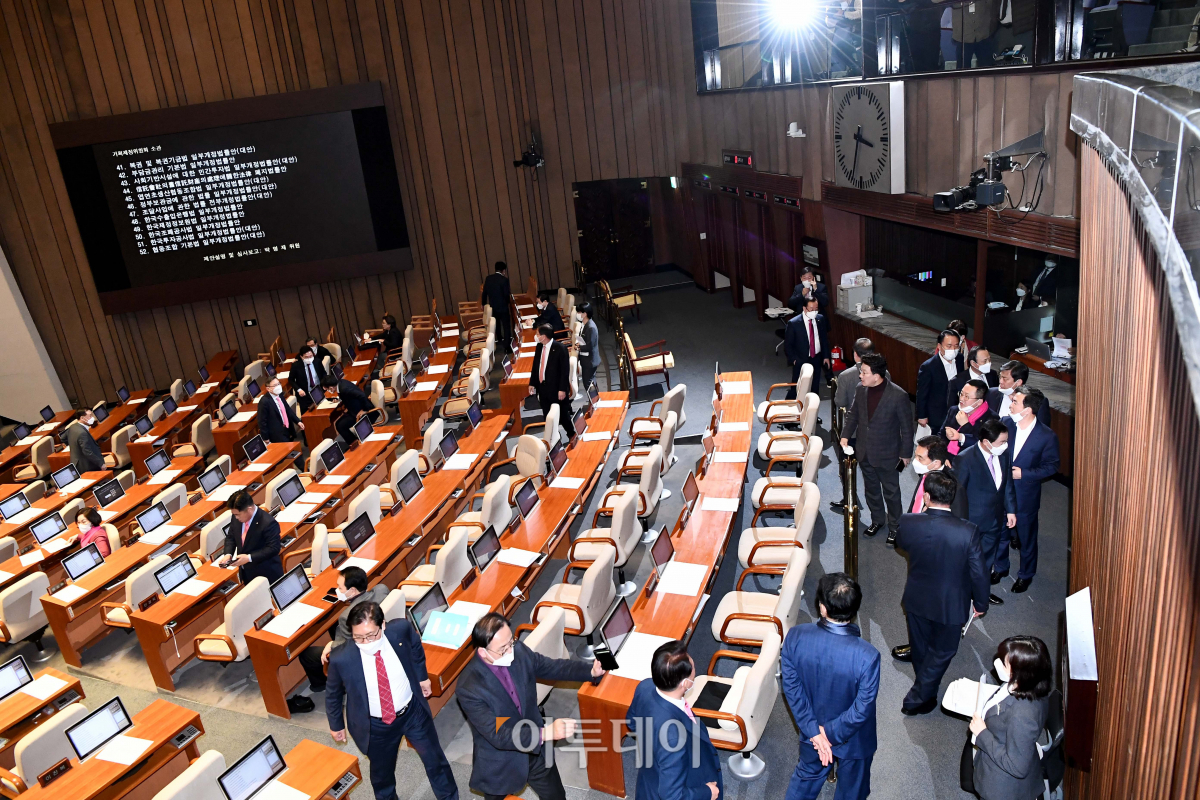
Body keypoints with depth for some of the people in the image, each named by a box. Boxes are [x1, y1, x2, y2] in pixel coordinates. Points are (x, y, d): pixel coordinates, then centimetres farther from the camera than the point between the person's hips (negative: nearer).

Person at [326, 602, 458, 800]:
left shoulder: (401, 629, -26)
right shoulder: (341, 657, -29)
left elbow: (415, 647, 1)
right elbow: (333, 693, -6)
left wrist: (422, 676, 11)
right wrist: (336, 725, 7)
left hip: (413, 712, 2)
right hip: (375, 725, -1)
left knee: (435, 760, 20)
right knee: (382, 772, 24)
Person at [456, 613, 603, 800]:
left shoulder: (518, 651, -16)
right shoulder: (469, 688, -32)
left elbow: (552, 667, -2)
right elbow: (498, 735, -33)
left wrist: (592, 671, -17)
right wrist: (546, 733, -42)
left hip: (536, 752, 5)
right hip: (500, 767, -5)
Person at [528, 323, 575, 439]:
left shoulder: (560, 348, -15)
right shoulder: (539, 347, 5)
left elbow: (565, 370, -15)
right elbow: (535, 366, 13)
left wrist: (562, 389, -18)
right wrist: (532, 383, 11)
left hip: (556, 388, -6)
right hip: (543, 387, 6)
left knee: (563, 415, 7)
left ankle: (572, 436, 27)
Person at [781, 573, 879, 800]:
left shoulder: (795, 637, -27)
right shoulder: (867, 656, -36)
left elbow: (791, 688, -16)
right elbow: (861, 710, -25)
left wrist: (814, 731, -8)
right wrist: (831, 734, -11)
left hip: (811, 729, 2)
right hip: (853, 740, -2)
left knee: (807, 775, 31)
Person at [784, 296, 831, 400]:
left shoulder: (821, 319, -2)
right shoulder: (793, 323, -16)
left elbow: (824, 339, 11)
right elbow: (787, 345, -8)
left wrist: (826, 356, 8)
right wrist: (794, 359, -12)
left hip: (816, 359, 4)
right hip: (800, 361, -4)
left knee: (815, 389, 12)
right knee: (796, 389, 0)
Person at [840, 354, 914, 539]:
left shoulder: (898, 395, -23)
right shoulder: (860, 390, -8)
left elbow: (906, 426, -13)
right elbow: (853, 414, 8)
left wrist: (906, 453, -7)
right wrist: (845, 435, -4)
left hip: (887, 454, -5)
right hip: (864, 452, 5)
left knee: (891, 491, 13)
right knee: (871, 488, 22)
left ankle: (894, 526, 32)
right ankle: (877, 519, 43)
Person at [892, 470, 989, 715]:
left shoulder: (908, 523, -23)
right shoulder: (967, 531, -27)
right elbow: (978, 572, -17)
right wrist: (980, 603, 1)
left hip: (916, 600, 3)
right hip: (951, 605, -2)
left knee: (920, 646, 27)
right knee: (941, 652, 21)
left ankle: (923, 684, 53)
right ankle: (917, 700, 27)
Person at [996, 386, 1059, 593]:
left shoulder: (1047, 436, -18)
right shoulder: (1005, 423, -9)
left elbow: (1051, 467, -11)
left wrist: (1023, 474, -20)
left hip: (1025, 495, -3)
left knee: (1026, 537, 15)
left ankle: (1026, 574, 37)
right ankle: (1000, 567, 42)